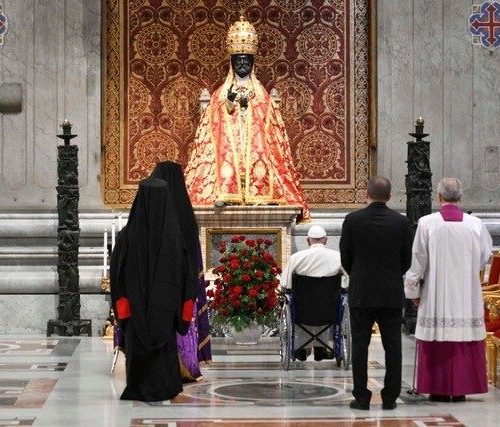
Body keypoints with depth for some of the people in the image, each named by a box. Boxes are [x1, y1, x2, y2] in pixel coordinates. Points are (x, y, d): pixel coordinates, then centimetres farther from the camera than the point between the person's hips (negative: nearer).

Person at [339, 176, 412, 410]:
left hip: (361, 293, -1)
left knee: (360, 346, 5)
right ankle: (390, 398, 8)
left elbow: (345, 258, 0)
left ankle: (361, 398, 4)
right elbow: (406, 260, 3)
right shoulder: (401, 221, -2)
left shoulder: (352, 220, -6)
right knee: (392, 346, 7)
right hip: (392, 294, 1)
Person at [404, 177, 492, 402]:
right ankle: (460, 389, 9)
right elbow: (485, 256, 10)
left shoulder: (426, 224, -9)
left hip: (436, 294, -2)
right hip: (467, 296, 2)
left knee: (438, 340, 4)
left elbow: (417, 260, -4)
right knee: (465, 341, 7)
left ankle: (440, 389, 7)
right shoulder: (475, 224, -3)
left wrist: (413, 290, 6)